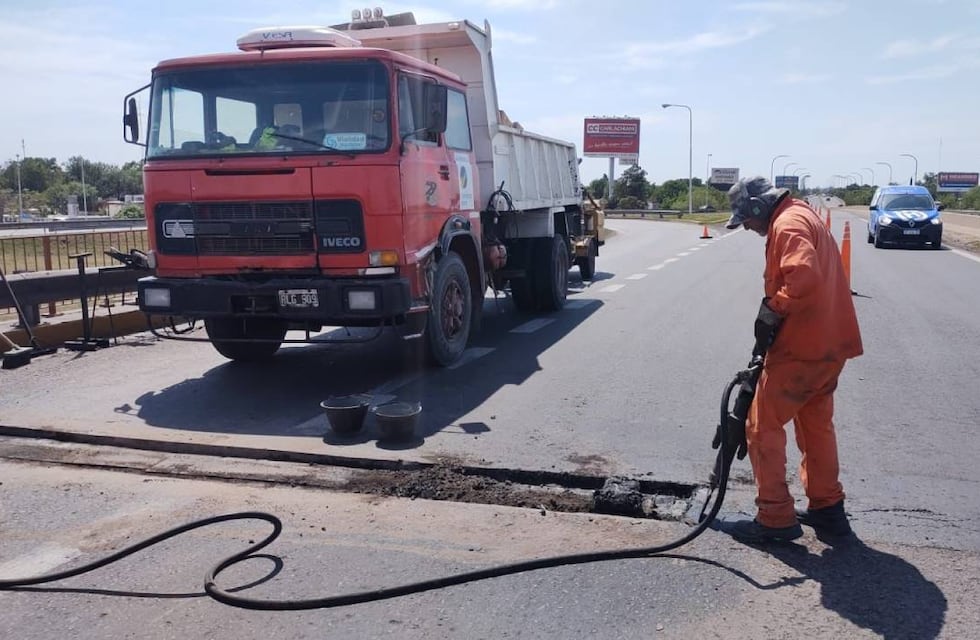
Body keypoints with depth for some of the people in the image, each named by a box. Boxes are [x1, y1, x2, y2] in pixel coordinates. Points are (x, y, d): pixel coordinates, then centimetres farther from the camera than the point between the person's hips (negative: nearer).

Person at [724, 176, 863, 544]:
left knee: (763, 426, -1)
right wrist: (775, 311, 15)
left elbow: (803, 277, -32)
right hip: (828, 344, 11)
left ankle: (776, 519, 4)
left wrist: (771, 312, -21)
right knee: (816, 425, 20)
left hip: (802, 348, -11)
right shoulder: (803, 216, 17)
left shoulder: (788, 224, -15)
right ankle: (827, 509, 30)